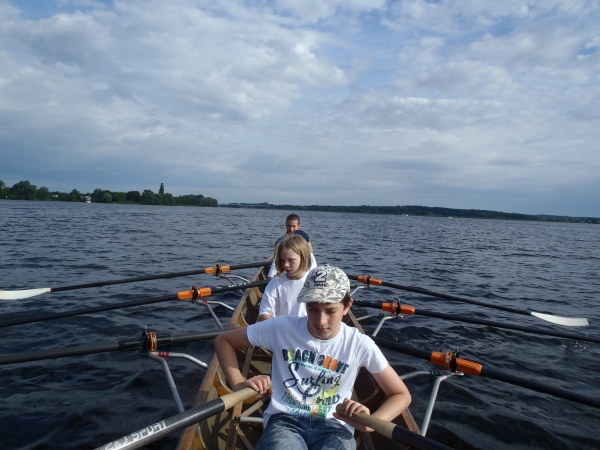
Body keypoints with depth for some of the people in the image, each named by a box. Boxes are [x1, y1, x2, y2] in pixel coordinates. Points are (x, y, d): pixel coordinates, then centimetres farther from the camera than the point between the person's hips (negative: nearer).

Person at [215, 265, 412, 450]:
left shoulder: (360, 344, -5)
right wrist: (239, 384, -10)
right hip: (284, 419, -1)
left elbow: (401, 395, 4)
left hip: (333, 424, 2)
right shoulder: (282, 328, -6)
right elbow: (223, 341, 5)